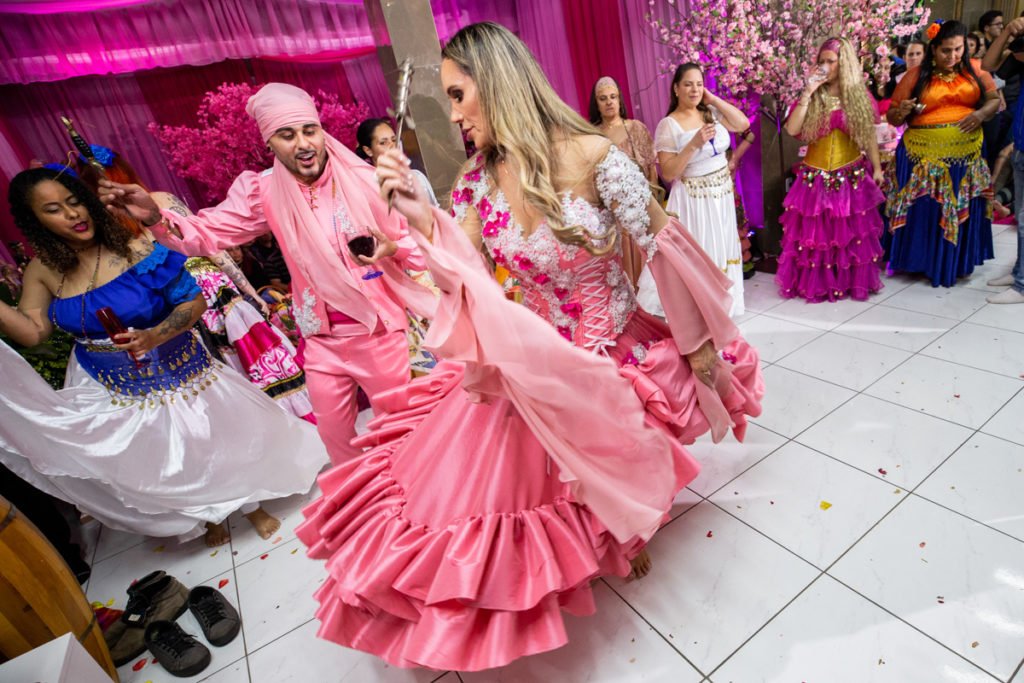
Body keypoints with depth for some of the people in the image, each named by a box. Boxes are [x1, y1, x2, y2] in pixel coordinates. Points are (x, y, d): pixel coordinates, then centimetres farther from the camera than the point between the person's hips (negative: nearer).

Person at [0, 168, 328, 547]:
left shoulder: (134, 247, -20)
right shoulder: (43, 270, -5)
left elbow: (194, 301, -20)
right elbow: (33, 331, -3)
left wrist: (154, 336, -34)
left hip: (174, 371, -4)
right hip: (110, 385, 4)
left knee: (217, 437, 8)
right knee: (156, 457, 16)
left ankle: (250, 504, 37)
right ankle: (210, 514, 43)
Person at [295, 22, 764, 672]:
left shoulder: (592, 156, -20)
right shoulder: (479, 182, -6)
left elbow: (663, 247, -13)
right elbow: (470, 287, -7)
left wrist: (697, 342, -6)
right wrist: (425, 221, -20)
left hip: (619, 356, -3)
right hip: (539, 366, 4)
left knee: (619, 469, 17)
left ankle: (631, 532, 54)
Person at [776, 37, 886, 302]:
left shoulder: (860, 95, 3)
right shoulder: (812, 98, 1)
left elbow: (869, 135, 6)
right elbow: (792, 130, -14)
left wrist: (876, 167, 3)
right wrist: (807, 93, -14)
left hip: (852, 175, 1)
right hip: (816, 176, -1)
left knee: (851, 231, 7)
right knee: (815, 231, 3)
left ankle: (853, 281, 22)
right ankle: (816, 282, 16)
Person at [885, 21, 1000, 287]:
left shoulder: (975, 70, 5)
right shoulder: (916, 76, -3)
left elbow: (994, 99, 8)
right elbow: (891, 117, -1)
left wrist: (982, 114, -13)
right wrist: (901, 112, -23)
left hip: (965, 156, 3)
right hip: (924, 157, -3)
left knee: (962, 212, 11)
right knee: (924, 213, 3)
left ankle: (954, 263, 27)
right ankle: (923, 261, 19)